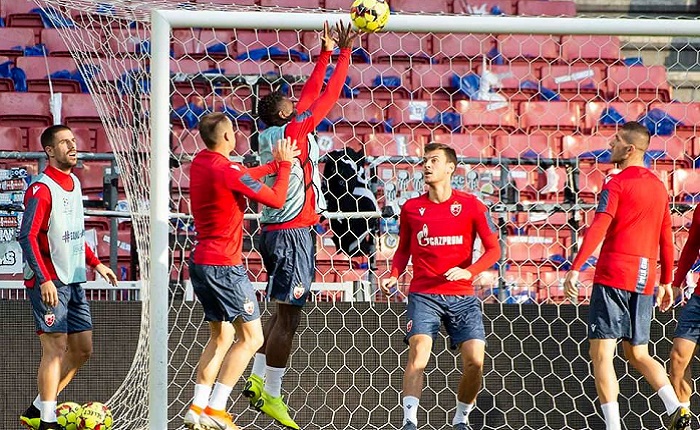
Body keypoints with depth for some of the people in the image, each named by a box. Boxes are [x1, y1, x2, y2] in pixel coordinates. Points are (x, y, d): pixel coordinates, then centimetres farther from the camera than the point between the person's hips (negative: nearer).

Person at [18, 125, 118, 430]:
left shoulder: (73, 183, 13)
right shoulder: (41, 189, -13)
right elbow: (27, 236, -19)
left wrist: (95, 263, 20)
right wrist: (44, 279, -25)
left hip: (74, 282, 9)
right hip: (49, 283, -9)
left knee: (82, 349, 9)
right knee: (56, 348, -8)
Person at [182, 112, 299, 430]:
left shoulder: (200, 162, 8)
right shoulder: (228, 171, -18)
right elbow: (277, 200, -10)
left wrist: (276, 163, 28)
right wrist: (284, 165, 4)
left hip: (201, 261, 9)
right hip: (225, 265, -9)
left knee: (220, 336, 18)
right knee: (251, 337, -4)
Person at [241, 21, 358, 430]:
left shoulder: (272, 135, 10)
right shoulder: (294, 131, -12)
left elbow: (311, 94, 17)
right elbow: (327, 98, -10)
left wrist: (325, 53, 18)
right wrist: (344, 53, -3)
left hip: (276, 231, 9)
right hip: (293, 232, -9)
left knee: (286, 311, 17)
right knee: (289, 315, -6)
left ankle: (258, 379, 19)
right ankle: (271, 396, -5)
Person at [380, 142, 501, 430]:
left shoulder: (471, 205, 2)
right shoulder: (411, 208, 7)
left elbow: (493, 249, 2)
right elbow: (403, 250, 17)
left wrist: (469, 271, -15)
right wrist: (393, 276, -2)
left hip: (462, 296, 0)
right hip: (423, 295, 0)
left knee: (475, 361, -10)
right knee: (418, 353, -21)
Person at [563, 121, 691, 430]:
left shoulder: (617, 184, -6)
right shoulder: (658, 186, 16)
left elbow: (598, 229, -18)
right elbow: (666, 240, 21)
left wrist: (575, 269, -24)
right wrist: (666, 282, 27)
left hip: (613, 277, -7)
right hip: (645, 280, 7)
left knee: (601, 354, -4)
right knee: (637, 354, 16)